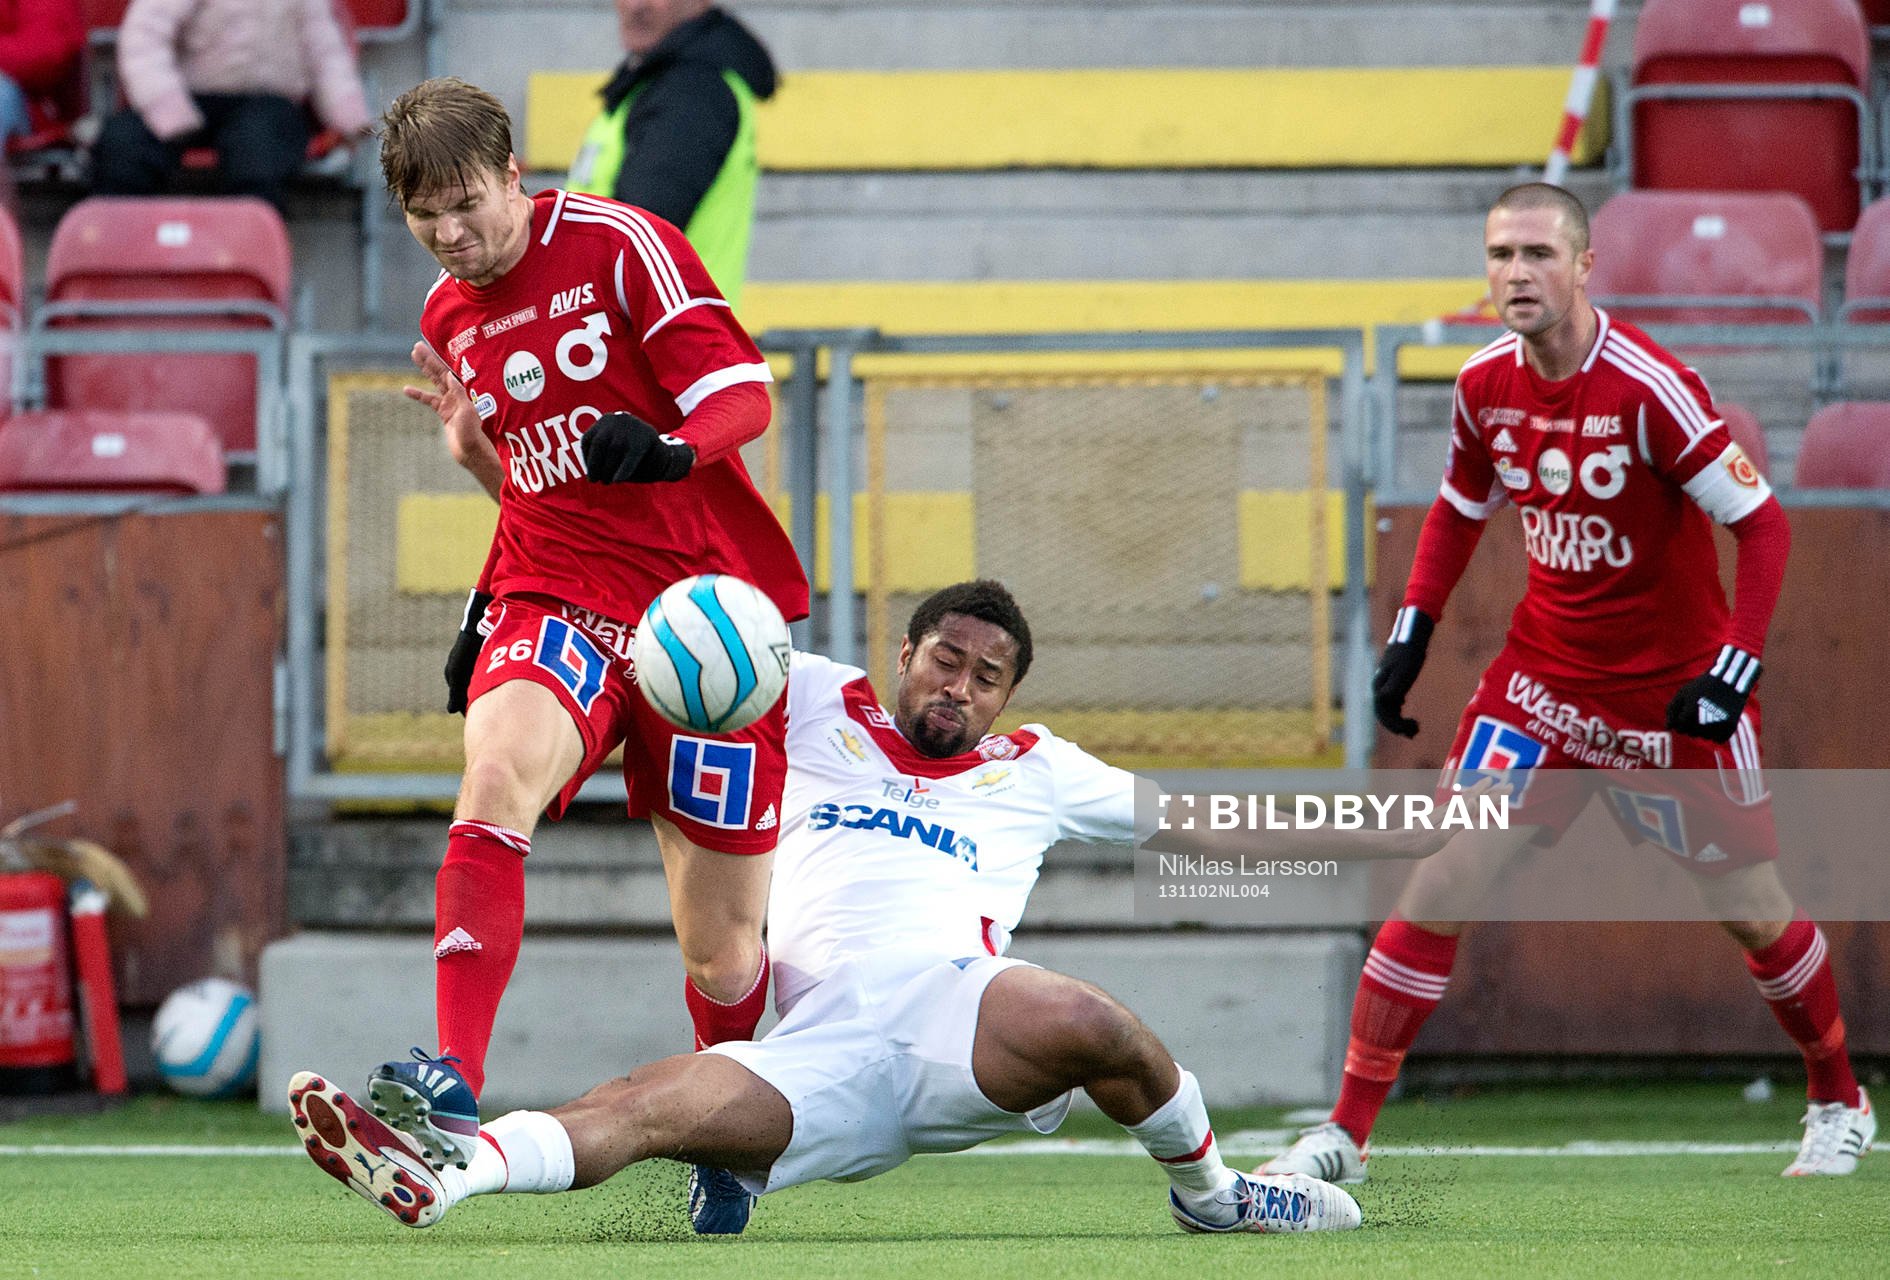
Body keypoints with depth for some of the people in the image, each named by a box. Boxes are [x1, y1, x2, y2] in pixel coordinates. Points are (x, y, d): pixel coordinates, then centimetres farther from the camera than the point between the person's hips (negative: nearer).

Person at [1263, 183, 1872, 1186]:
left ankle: (1838, 1104, 31)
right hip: (1546, 673, 4)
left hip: (1674, 687, -4)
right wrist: (1411, 634, 7)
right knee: (1442, 879, -8)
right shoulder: (1486, 385, -4)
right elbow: (1460, 509, 16)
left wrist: (1731, 673, -23)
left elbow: (1762, 524, -17)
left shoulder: (1649, 387, -22)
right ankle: (1346, 1131, -5)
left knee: (1752, 910, 5)